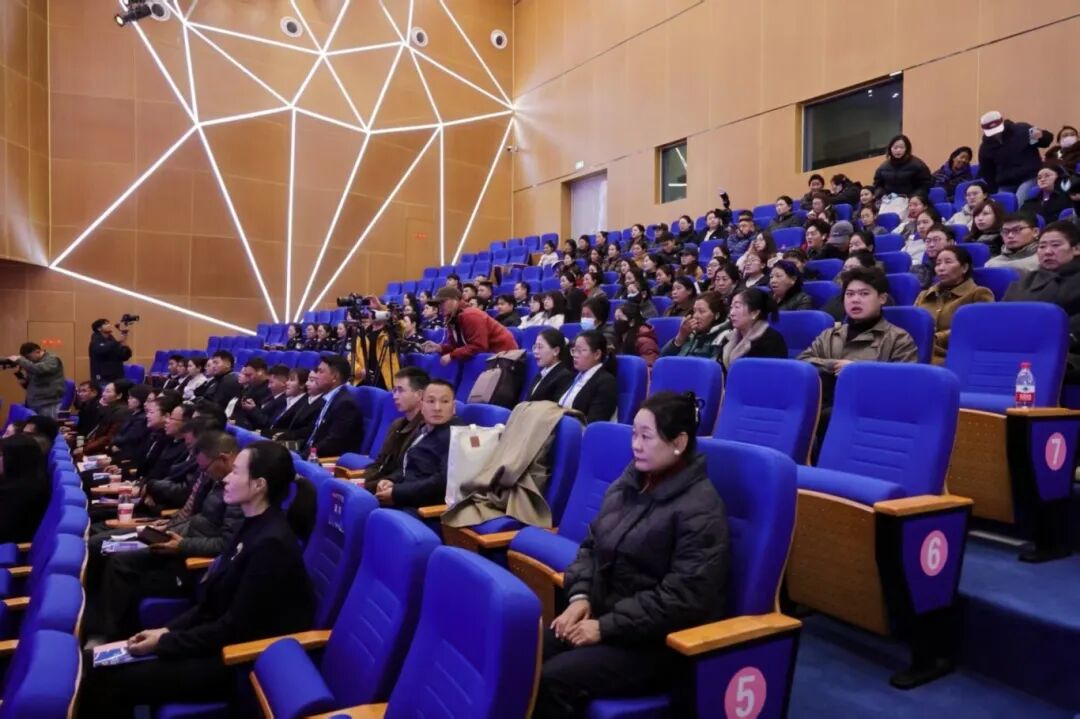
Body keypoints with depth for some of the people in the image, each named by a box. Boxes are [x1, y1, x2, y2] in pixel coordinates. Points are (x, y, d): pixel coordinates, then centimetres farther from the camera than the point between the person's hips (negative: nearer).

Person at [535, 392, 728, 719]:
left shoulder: (700, 509, -14)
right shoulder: (629, 482, 8)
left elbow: (683, 597, -19)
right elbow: (591, 544, 15)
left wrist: (606, 627, -18)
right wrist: (580, 596, -3)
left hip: (656, 641, -6)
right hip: (601, 615, 7)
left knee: (553, 680, -26)